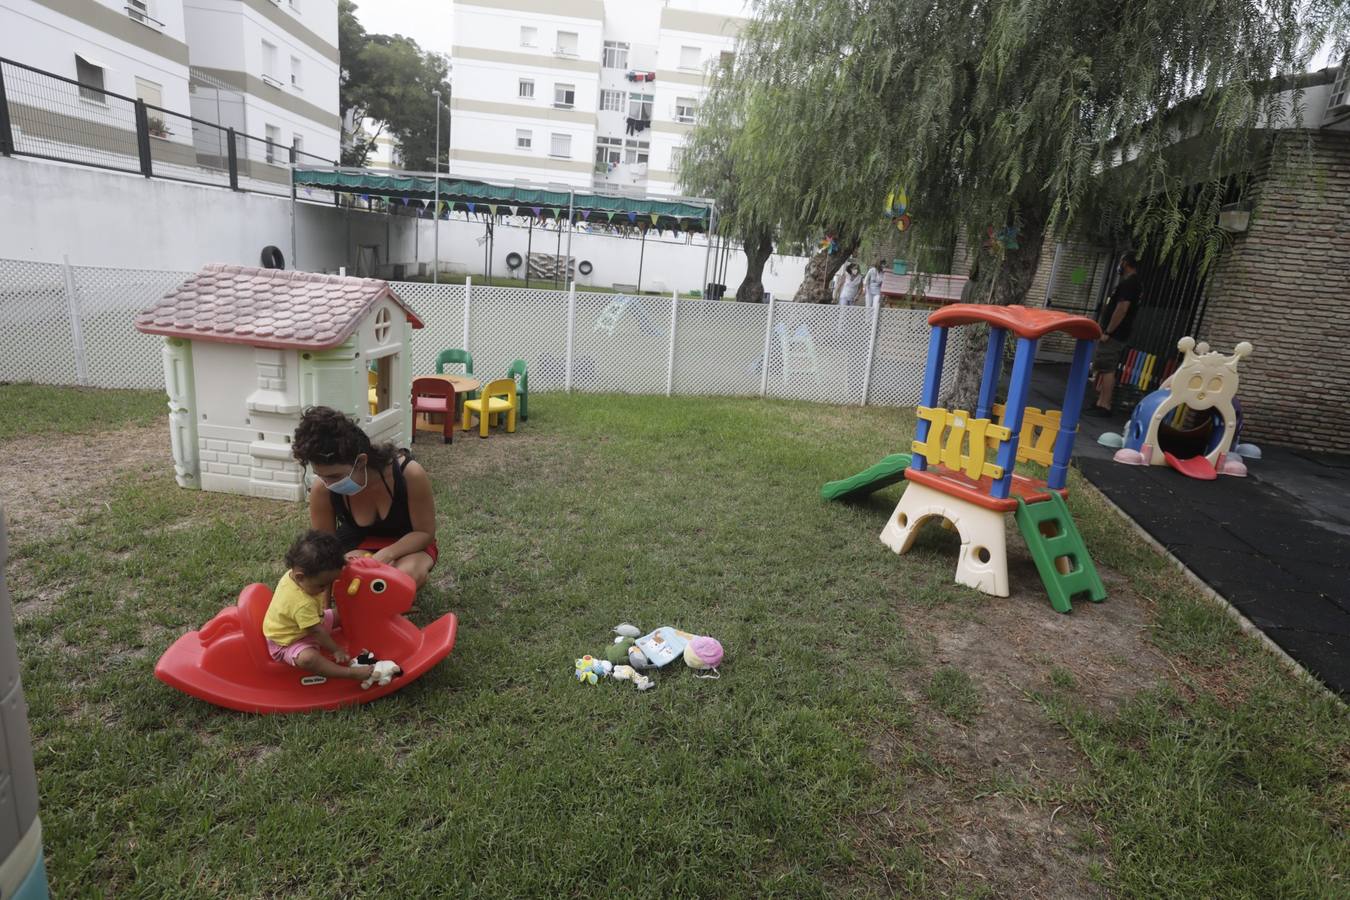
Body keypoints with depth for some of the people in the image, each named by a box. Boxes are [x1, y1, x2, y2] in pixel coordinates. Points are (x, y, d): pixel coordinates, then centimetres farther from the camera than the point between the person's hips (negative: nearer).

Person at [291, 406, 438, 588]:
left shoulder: (409, 473, -33)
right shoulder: (322, 489, -25)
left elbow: (425, 532, -20)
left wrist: (386, 555, -35)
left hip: (408, 543, -1)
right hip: (357, 545, 1)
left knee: (408, 575, -34)